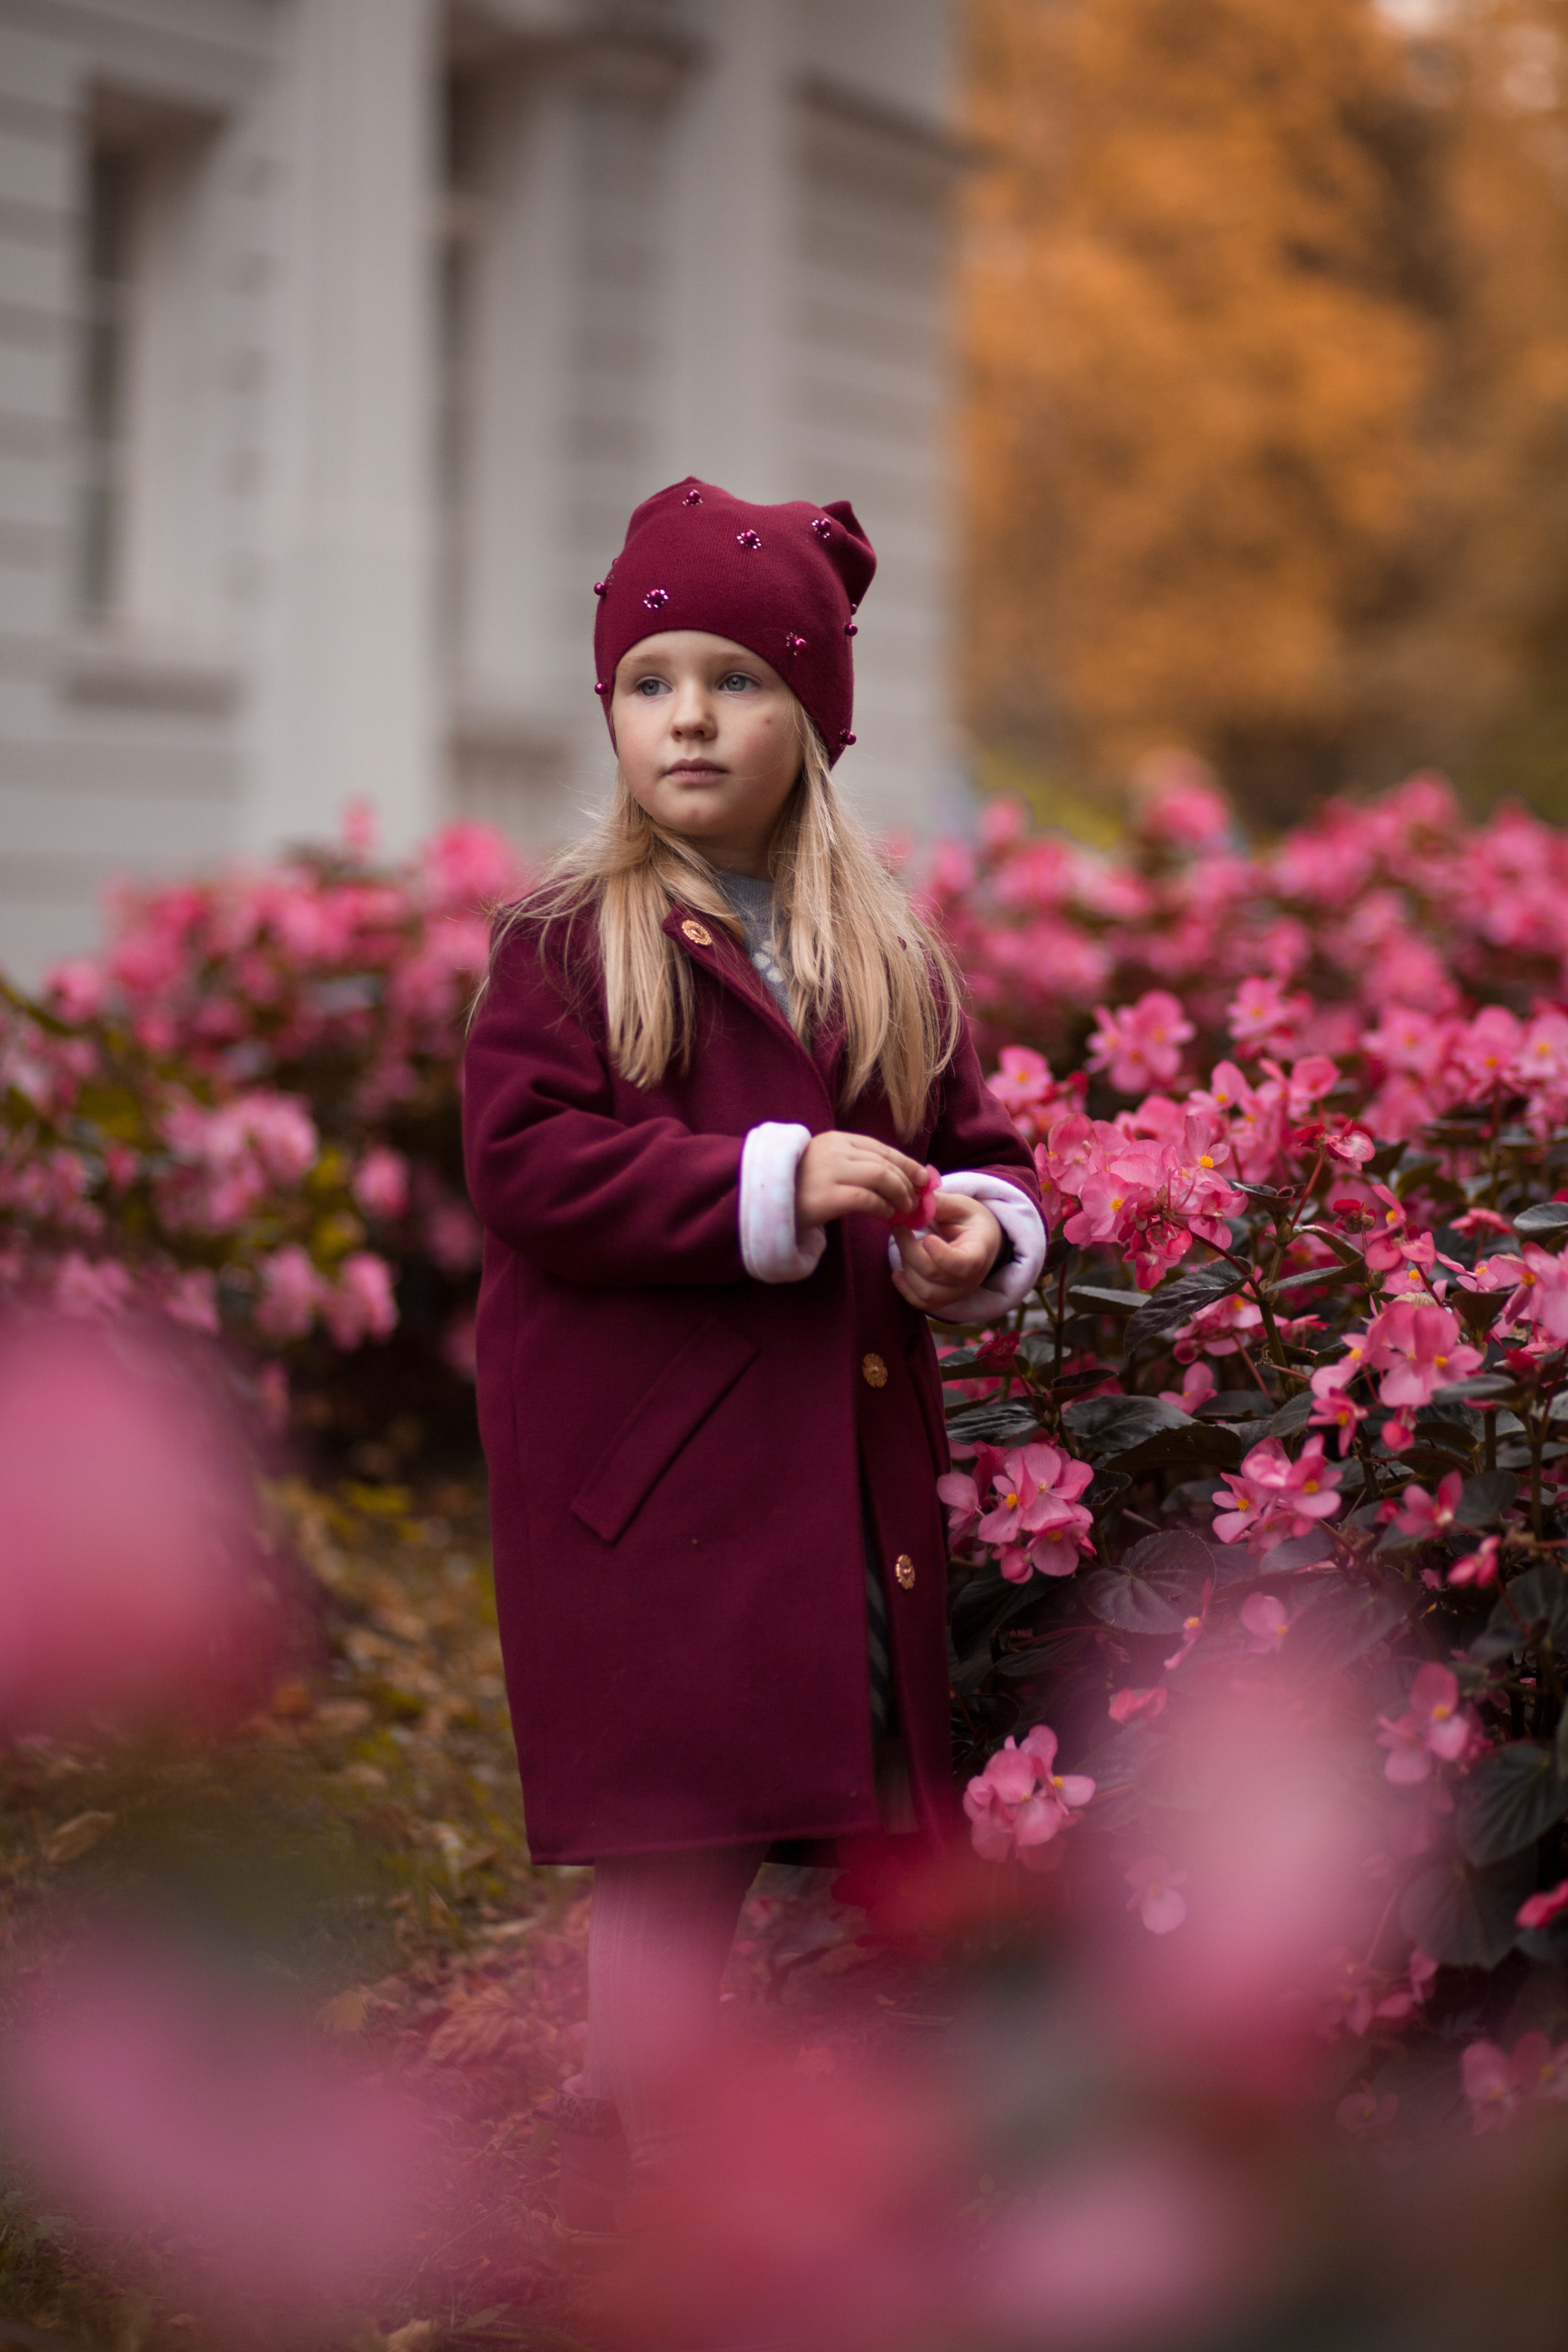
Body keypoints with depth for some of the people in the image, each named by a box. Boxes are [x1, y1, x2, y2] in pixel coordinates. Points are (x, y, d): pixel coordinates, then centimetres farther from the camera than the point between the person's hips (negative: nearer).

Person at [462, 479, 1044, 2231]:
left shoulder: (891, 955, 12)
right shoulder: (564, 941, -4)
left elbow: (976, 1144, 17)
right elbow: (527, 1161, -14)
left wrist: (978, 1234, -8)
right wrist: (769, 1184, -21)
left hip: (851, 1452, 5)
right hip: (645, 1454, -5)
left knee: (856, 1781, 10)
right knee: (679, 1815, -4)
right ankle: (636, 2135, 9)